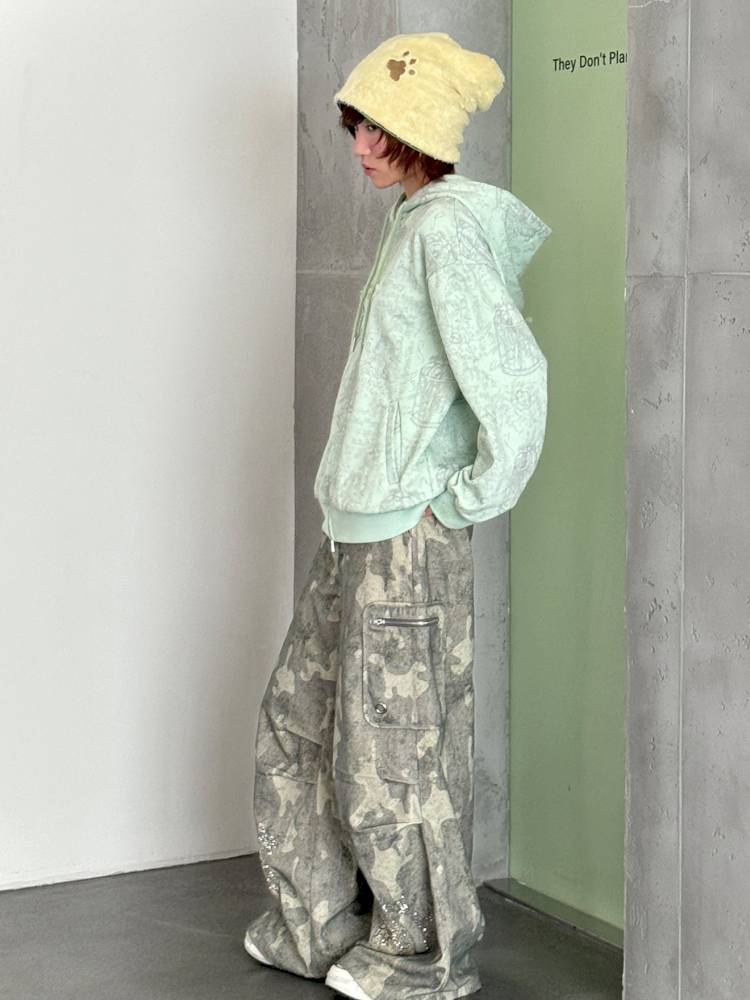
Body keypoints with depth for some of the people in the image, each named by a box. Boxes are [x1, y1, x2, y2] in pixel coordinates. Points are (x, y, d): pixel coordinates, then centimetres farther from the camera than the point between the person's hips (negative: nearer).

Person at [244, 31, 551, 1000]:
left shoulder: (446, 229, -17)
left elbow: (514, 384, -25)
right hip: (355, 528, 10)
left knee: (393, 748, 2)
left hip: (409, 536, -10)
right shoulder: (412, 223, 12)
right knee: (298, 719, 17)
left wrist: (470, 498, -15)